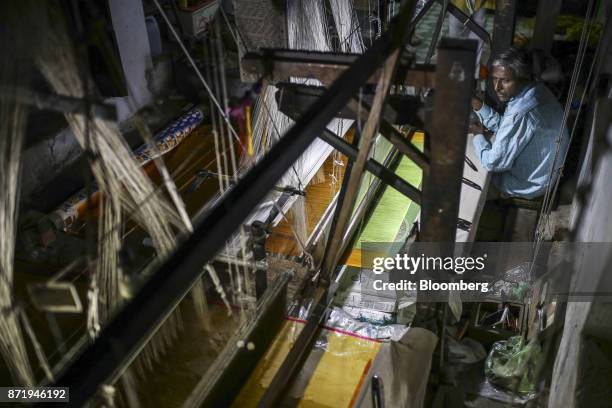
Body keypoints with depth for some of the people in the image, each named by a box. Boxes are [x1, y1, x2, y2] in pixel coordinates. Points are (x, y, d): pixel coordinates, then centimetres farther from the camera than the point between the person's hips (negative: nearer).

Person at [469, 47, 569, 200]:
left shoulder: (520, 115, -37)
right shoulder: (537, 89, -8)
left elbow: (494, 163, -27)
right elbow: (503, 126, 3)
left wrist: (478, 135, -11)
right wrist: (477, 104, -7)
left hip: (530, 185, -8)